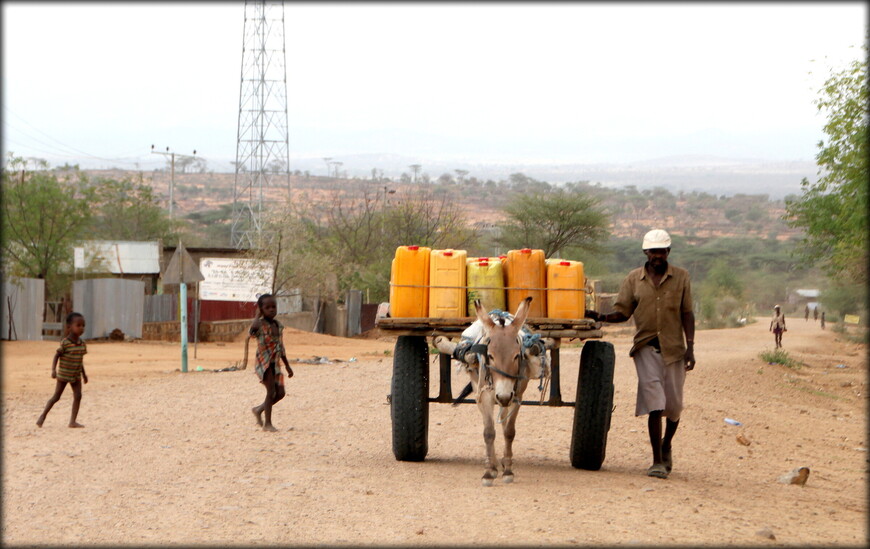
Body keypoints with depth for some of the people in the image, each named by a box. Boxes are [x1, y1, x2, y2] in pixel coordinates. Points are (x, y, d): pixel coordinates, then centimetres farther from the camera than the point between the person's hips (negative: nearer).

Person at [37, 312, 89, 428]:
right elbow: (56, 356, -14)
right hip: (63, 375, -5)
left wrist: (83, 374, 15)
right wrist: (53, 370, -26)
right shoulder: (65, 343, -18)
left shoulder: (82, 343, 1)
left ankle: (73, 421, -2)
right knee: (56, 396, 2)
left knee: (78, 396, -6)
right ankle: (43, 415, 20)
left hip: (76, 376, 5)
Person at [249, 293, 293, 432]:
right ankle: (267, 423, -1)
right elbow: (253, 329, -37)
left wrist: (287, 366, 22)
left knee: (280, 393, 6)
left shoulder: (278, 326, 10)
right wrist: (258, 315, -21)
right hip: (264, 363, -7)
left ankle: (259, 410, 27)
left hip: (275, 364, 7)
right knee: (271, 391, -10)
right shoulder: (260, 325, -11)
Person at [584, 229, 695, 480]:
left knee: (673, 404, 6)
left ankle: (667, 446, 35)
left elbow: (687, 314, 4)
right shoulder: (634, 279, 5)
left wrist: (690, 346, -4)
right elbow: (623, 312, 5)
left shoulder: (681, 277, 5)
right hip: (646, 347, -1)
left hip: (673, 348, 1)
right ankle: (657, 461, -8)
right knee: (654, 403, -11)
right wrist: (601, 317, -14)